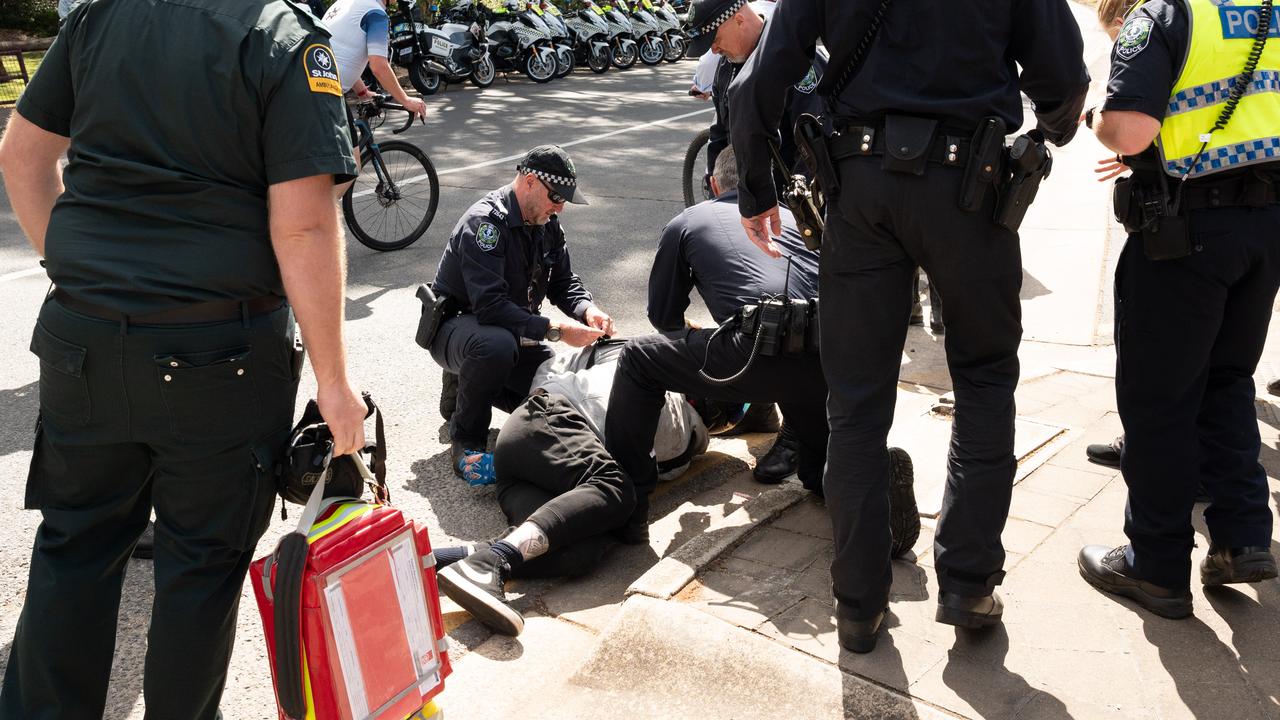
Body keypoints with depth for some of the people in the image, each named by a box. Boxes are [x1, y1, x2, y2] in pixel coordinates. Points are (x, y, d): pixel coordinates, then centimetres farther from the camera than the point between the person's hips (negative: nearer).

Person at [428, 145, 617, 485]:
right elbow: (490, 306, -34)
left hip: (513, 330, 8)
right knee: (496, 343, -42)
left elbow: (564, 281, 6)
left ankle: (470, 385, 14)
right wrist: (554, 330, -37)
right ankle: (466, 440, -18)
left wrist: (586, 310, -17)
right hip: (456, 326, -8)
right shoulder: (485, 222, -25)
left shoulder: (546, 223, 1)